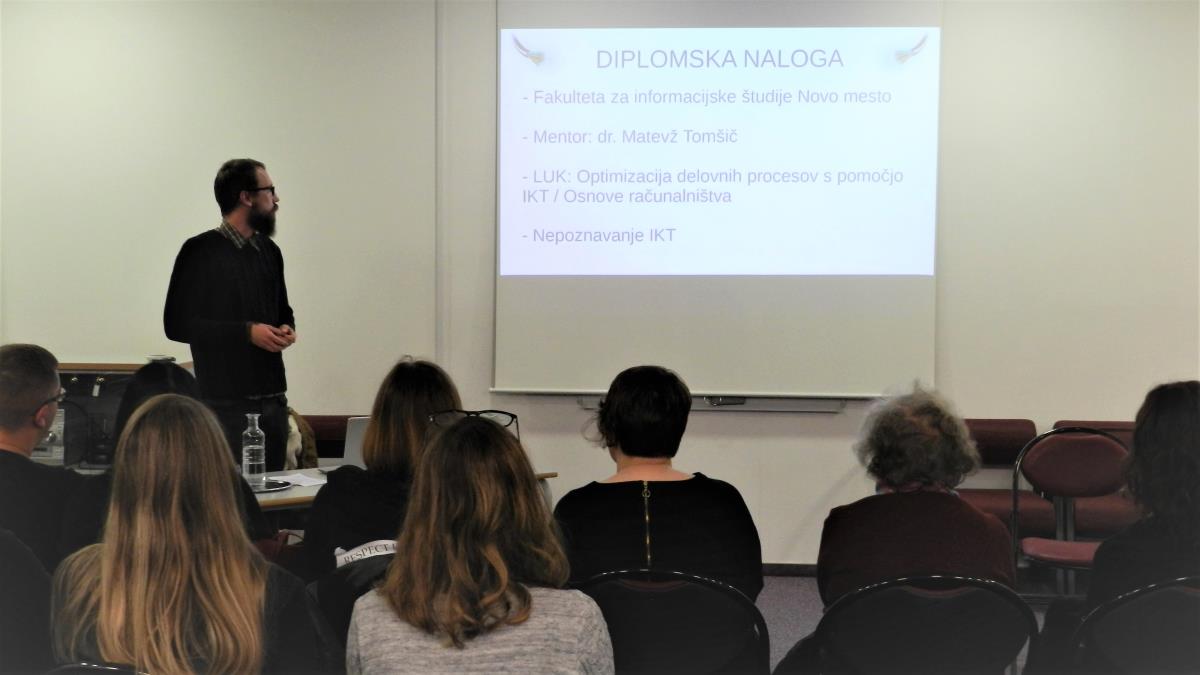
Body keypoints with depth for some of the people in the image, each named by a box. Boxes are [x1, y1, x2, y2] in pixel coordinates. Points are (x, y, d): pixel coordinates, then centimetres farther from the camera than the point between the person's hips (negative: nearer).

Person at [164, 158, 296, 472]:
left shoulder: (268, 251, 14)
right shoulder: (201, 251, -6)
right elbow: (177, 323, -11)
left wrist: (287, 329, 2)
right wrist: (247, 332, -16)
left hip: (273, 397, 6)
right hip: (225, 401, -6)